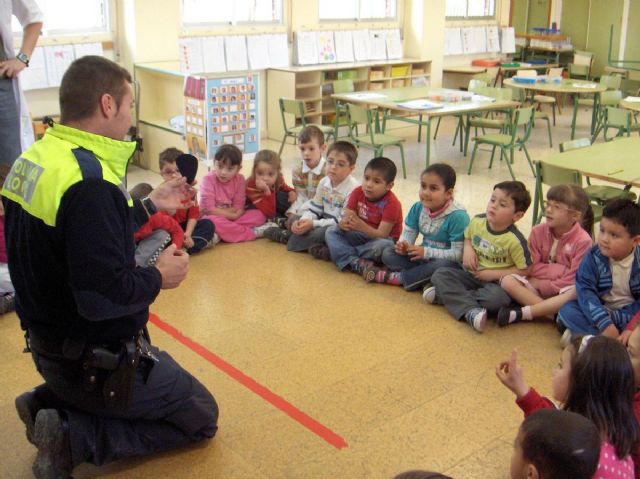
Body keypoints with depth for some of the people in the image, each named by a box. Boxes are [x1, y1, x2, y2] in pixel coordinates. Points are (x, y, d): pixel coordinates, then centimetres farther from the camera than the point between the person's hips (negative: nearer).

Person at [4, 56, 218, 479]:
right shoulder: (88, 183, -29)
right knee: (201, 417, 10)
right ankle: (73, 436, -3)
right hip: (94, 359, -9)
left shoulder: (35, 158, 1)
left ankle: (49, 404, 14)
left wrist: (151, 205, 15)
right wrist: (160, 277, -14)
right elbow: (102, 296, -32)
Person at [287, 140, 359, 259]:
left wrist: (313, 224, -25)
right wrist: (303, 220, -17)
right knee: (294, 220, -3)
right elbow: (314, 209, 6)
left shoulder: (353, 189, -21)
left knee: (328, 232, -37)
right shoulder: (324, 182, 2)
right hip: (326, 224, 8)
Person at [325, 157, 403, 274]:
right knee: (331, 231, -14)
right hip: (360, 235, 5)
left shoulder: (391, 203, -21)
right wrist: (343, 224, -37)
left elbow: (382, 234, -27)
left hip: (381, 238, -5)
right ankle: (354, 262, -36)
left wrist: (361, 226, -44)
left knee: (383, 245, -39)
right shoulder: (358, 193, -6)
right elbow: (347, 216, -11)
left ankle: (339, 251, -23)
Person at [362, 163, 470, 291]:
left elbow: (458, 254, -25)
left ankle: (397, 277, -23)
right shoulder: (417, 208, -5)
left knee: (443, 265, -40)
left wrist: (426, 252, -27)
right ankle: (425, 278, -23)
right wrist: (404, 246, -24)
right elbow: (408, 234, 1)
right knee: (388, 252, -7)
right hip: (423, 258, 6)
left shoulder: (458, 216, -23)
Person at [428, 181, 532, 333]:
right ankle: (470, 310, -35)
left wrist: (494, 274, -16)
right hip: (472, 275, 5)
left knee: (498, 297, -37)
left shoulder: (515, 240, -16)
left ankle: (446, 294, -23)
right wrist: (467, 249, -4)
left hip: (496, 282, -5)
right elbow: (467, 237, 19)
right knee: (440, 274, -16)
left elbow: (524, 270, -12)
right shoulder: (477, 221, -2)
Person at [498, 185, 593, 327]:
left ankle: (520, 313, -33)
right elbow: (532, 267, -6)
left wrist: (541, 285, -15)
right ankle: (555, 312, -29)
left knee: (576, 294, -38)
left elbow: (572, 279, -15)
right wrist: (561, 270, -18)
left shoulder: (582, 240, -15)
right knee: (507, 281, -22)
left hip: (562, 291, -3)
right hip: (535, 285, 3)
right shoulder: (538, 231, -5)